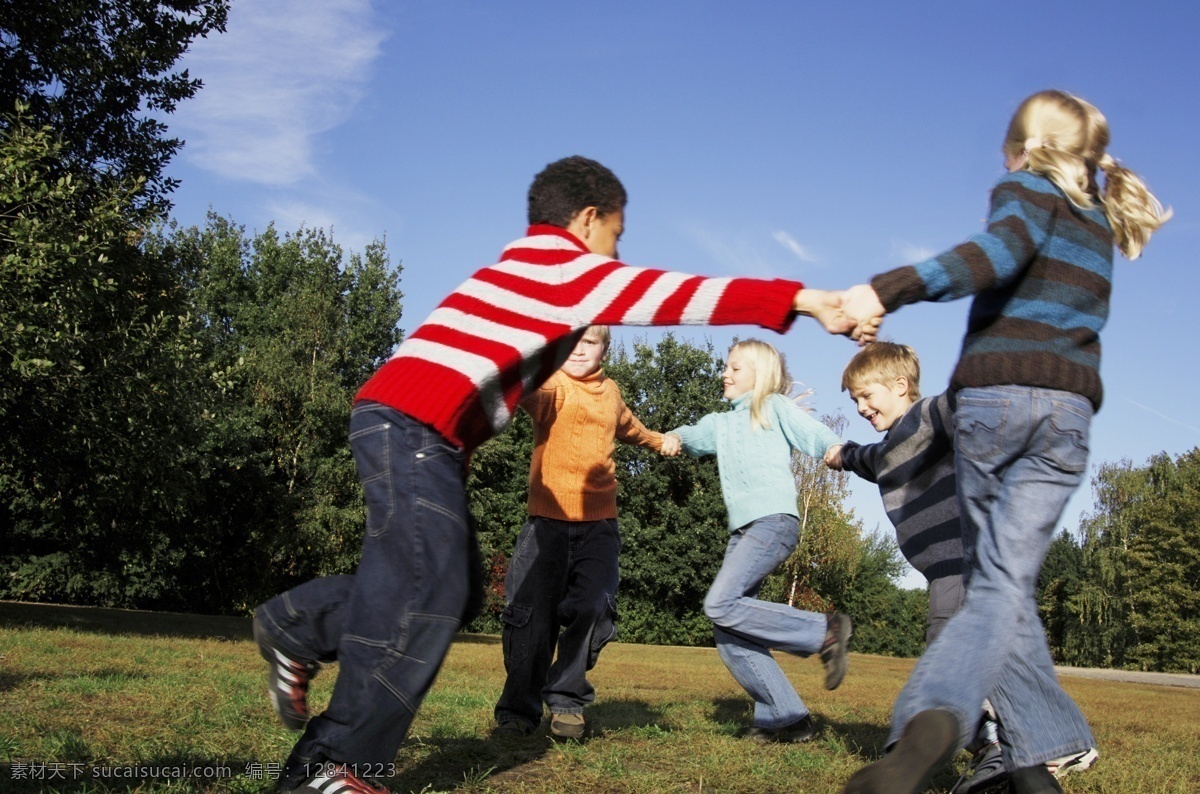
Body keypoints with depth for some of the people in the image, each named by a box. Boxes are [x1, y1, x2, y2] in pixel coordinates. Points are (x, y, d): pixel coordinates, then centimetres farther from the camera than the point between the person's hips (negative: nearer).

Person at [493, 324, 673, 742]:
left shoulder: (611, 393, 15)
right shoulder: (552, 387, -4)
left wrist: (661, 441, 57)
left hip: (598, 523, 4)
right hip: (548, 519, -4)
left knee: (591, 609, -9)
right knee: (532, 614, -5)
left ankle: (567, 701, 8)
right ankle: (518, 708, 11)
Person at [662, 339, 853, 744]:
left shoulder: (774, 407, 7)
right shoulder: (722, 422, 27)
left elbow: (822, 439, -4)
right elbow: (695, 436, 11)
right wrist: (675, 437, -11)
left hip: (774, 520, -8)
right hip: (742, 529, 8)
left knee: (721, 604, -24)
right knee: (729, 636, 0)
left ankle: (825, 632, -15)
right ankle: (786, 718, 5)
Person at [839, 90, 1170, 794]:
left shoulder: (1029, 187, 6)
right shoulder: (1101, 221, 26)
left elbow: (1005, 248, -17)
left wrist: (889, 289, -28)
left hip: (995, 393, -4)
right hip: (1070, 407, 4)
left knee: (1000, 578, 5)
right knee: (1004, 583, -3)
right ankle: (935, 714, -21)